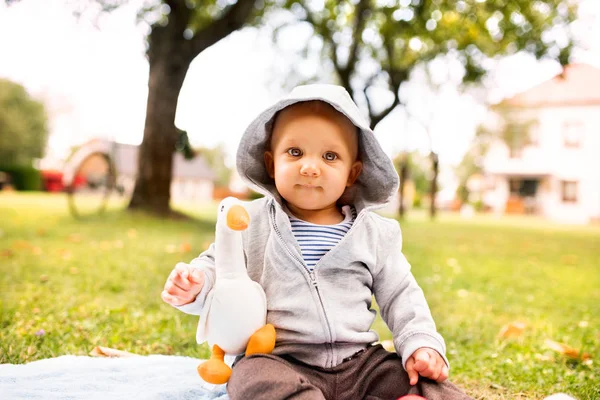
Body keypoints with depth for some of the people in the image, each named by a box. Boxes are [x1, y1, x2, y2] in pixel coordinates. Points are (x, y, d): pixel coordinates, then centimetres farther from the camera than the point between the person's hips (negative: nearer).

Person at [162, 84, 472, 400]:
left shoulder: (374, 232, 5)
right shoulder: (251, 222, 3)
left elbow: (399, 296, 11)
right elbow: (219, 265, 10)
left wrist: (420, 344, -4)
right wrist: (196, 284, -13)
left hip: (359, 361, 2)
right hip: (275, 360, -1)